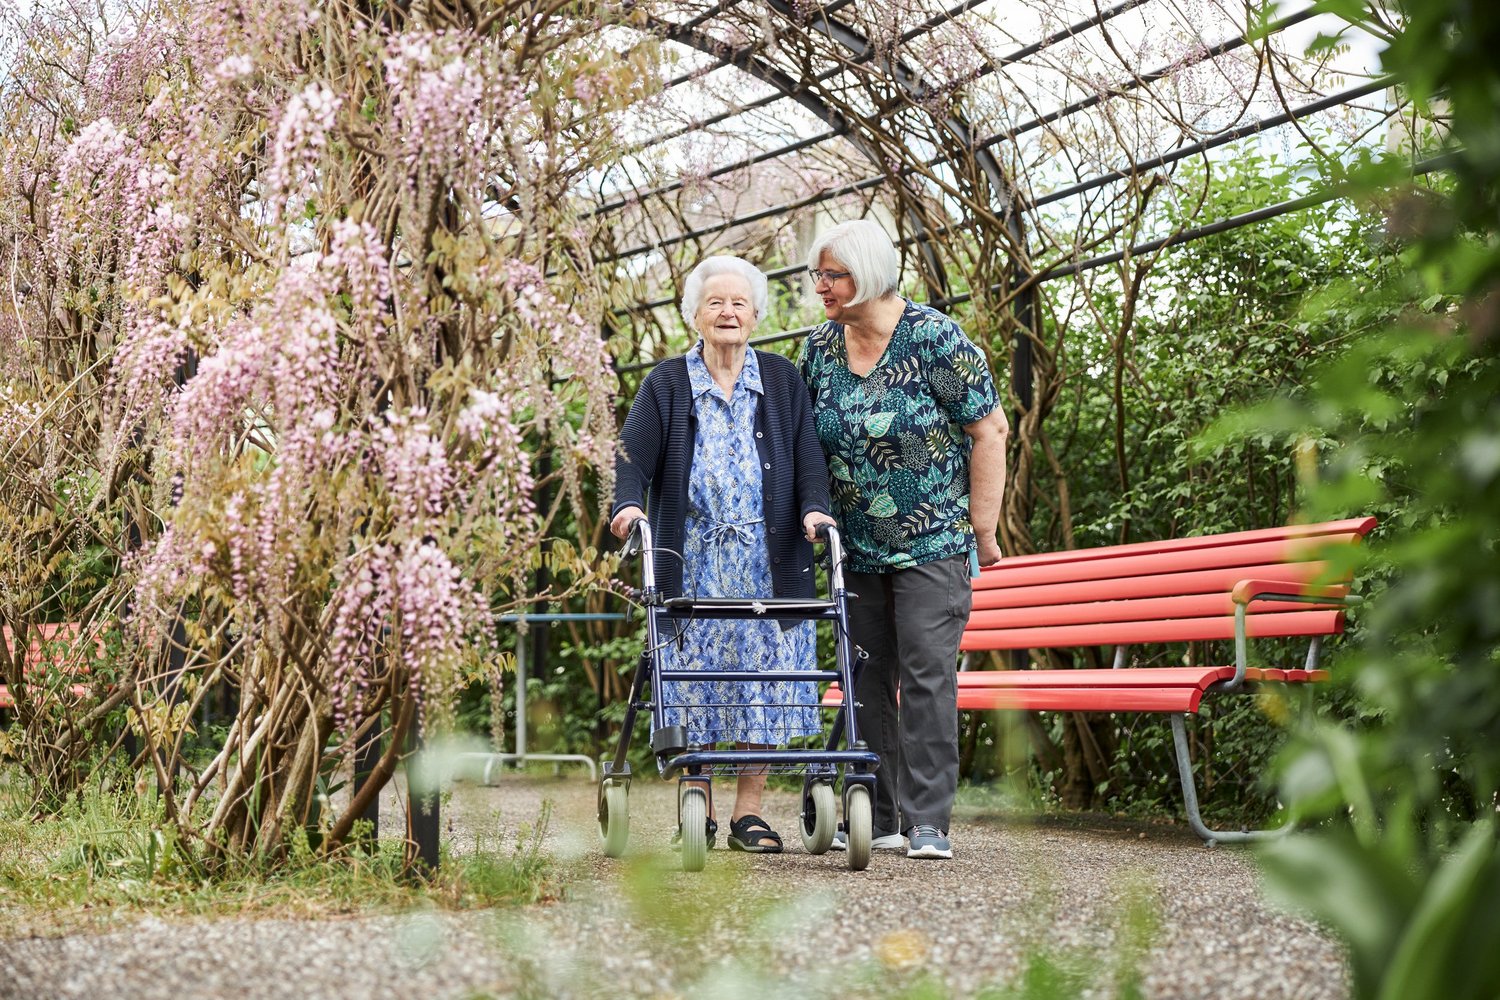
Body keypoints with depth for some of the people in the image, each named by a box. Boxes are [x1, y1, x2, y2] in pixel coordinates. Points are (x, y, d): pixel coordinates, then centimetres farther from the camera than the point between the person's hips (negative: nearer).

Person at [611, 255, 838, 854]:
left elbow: (808, 455, 6)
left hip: (768, 562, 1)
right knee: (693, 681, -1)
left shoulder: (782, 381, 10)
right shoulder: (666, 384, 6)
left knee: (763, 679, 0)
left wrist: (813, 508, -12)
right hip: (693, 563, -1)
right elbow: (633, 456, -1)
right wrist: (629, 504, -20)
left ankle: (748, 813, 7)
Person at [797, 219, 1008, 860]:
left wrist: (983, 530, -10)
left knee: (927, 675, -9)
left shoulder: (934, 338, -12)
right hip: (857, 548, 5)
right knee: (865, 680, 7)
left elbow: (989, 431, -10)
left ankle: (928, 823, -5)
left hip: (935, 543, -5)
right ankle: (875, 819, 15)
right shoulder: (818, 349, 3)